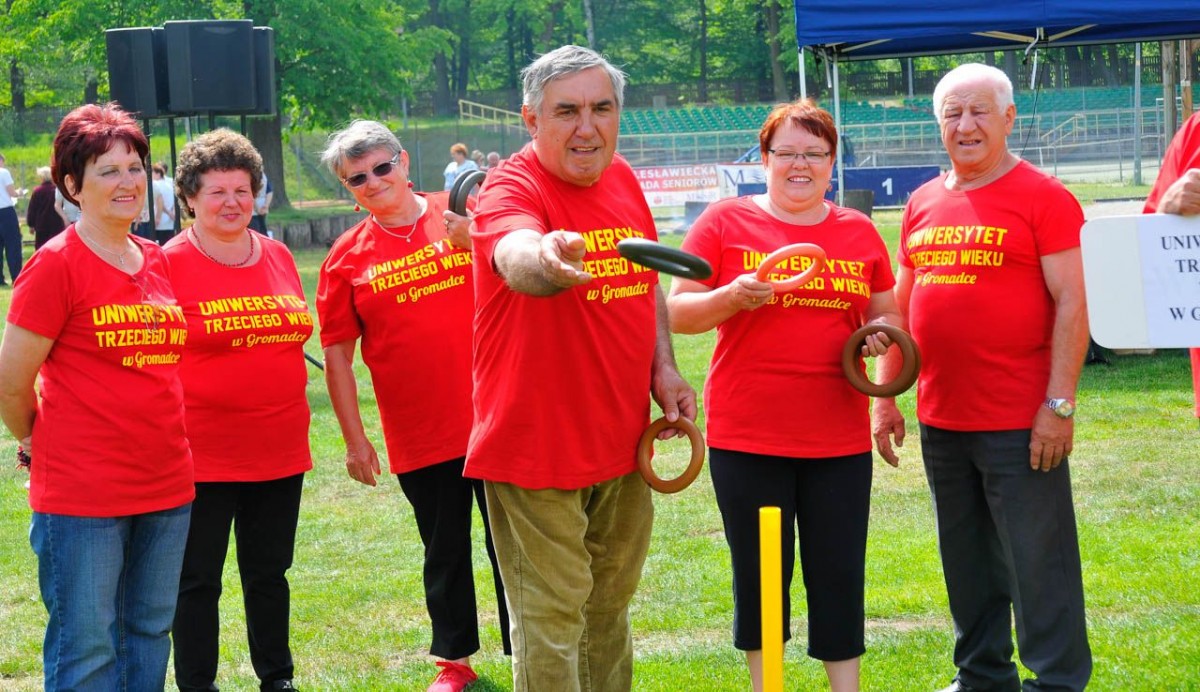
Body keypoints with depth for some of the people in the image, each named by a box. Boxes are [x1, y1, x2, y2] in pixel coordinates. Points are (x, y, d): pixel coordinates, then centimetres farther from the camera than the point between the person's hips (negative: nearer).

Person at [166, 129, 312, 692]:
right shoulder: (169, 264, -9)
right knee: (198, 578, 3)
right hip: (202, 455, -5)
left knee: (269, 572, 16)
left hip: (279, 449, 5)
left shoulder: (278, 257, 8)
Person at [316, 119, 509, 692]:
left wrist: (476, 241, -23)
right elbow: (337, 354, 3)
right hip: (419, 439, 1)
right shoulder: (348, 256, 1)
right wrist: (354, 437, 0)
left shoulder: (467, 217, 0)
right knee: (444, 553, 11)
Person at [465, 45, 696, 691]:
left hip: (622, 441, 7)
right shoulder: (511, 190, -18)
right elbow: (516, 260, -42)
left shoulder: (623, 181, 5)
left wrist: (663, 369, 6)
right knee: (551, 617, -3)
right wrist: (547, 259, -65)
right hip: (536, 443, -7)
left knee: (610, 604, 20)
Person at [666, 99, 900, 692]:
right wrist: (733, 297, -18)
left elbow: (885, 316, 18)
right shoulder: (725, 222, 0)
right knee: (760, 573, 7)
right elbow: (678, 313, 0)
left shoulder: (858, 232, 9)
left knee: (840, 575, 3)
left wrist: (881, 333, -5)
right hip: (747, 438, -2)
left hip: (840, 438, 2)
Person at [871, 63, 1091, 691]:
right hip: (940, 421, 6)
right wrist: (884, 397, 14)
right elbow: (899, 305, 18)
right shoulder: (923, 204, 11)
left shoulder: (1042, 197, -7)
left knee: (1039, 563, -2)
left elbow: (1070, 304, -11)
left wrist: (1059, 404, -16)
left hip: (1020, 425, -6)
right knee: (968, 564, 16)